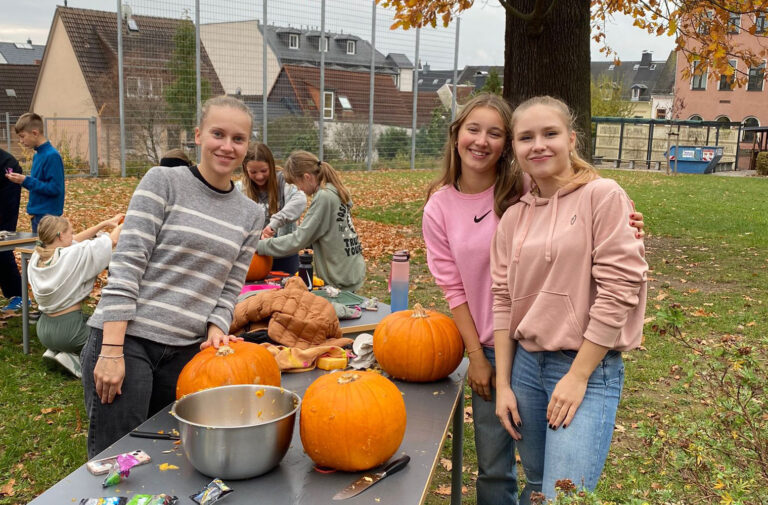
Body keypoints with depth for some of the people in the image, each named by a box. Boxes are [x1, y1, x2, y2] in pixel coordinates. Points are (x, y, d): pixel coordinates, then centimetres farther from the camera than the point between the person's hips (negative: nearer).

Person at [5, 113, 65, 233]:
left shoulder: (52, 156, -17)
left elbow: (55, 188, -21)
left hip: (48, 215, -9)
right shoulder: (38, 155, 11)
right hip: (37, 214, 9)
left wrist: (26, 181, -18)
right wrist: (22, 180, 1)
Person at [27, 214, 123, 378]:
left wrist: (104, 224, 14)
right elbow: (113, 240, -11)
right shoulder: (73, 256, -20)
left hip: (43, 330, 8)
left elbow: (73, 241, 13)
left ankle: (54, 351, 12)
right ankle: (71, 357, -2)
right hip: (68, 330, -8)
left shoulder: (37, 256, -1)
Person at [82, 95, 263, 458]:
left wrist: (215, 331, -7)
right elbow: (126, 264, -11)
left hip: (186, 352, 5)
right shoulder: (163, 182, -4)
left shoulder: (251, 215, 10)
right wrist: (112, 351, -16)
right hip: (126, 340, -4)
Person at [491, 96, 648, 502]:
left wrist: (577, 377, -13)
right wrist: (503, 383, 3)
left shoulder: (603, 196, -8)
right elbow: (503, 299, 8)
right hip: (526, 363, 5)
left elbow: (618, 289, -13)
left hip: (588, 366, -5)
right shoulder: (514, 216, 8)